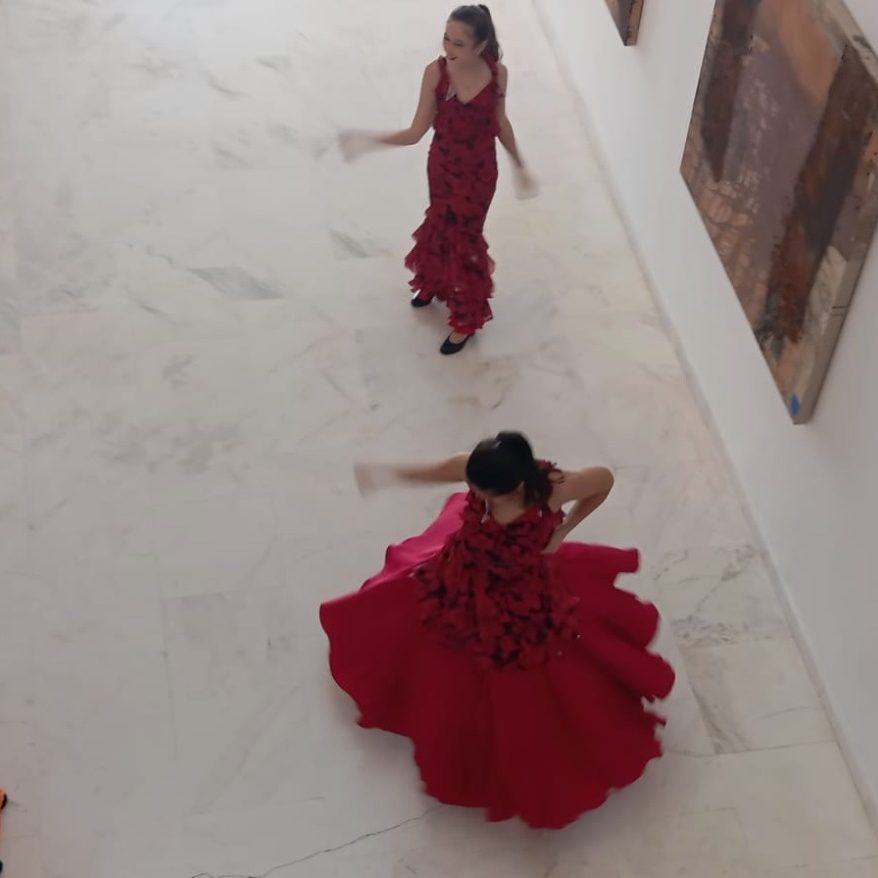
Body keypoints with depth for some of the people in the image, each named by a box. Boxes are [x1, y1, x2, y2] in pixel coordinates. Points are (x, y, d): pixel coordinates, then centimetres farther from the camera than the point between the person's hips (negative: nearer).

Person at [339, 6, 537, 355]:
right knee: (443, 227, 23)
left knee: (464, 237, 11)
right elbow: (417, 131, -16)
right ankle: (435, 283, 55)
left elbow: (500, 122, -2)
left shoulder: (498, 73, -20)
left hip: (479, 172, -1)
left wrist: (519, 165, 7)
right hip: (442, 167, 1)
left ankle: (466, 319, 30)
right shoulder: (436, 72, -21)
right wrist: (372, 140, -26)